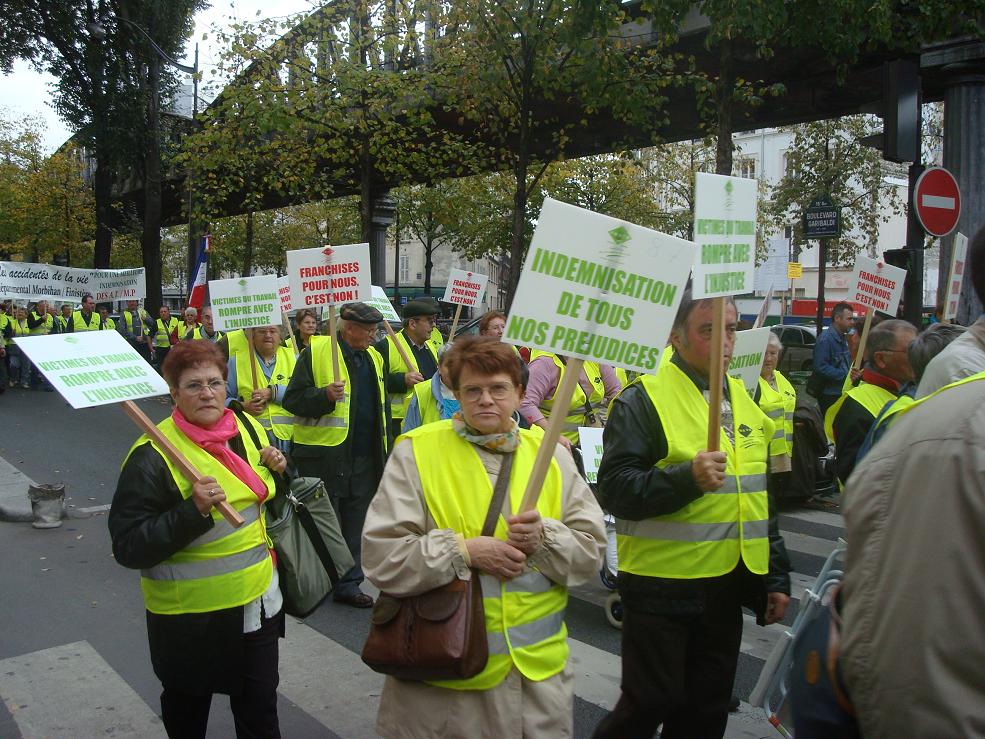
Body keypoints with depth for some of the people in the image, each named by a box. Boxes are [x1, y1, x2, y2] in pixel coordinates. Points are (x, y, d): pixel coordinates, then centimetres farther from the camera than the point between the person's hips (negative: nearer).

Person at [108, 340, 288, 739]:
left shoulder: (248, 428, -1)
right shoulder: (152, 455, -19)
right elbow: (128, 548, -20)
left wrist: (278, 469, -5)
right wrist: (193, 511, -31)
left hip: (257, 598, 5)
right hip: (191, 614, -4)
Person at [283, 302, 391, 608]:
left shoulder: (373, 357, 13)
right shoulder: (316, 351, -7)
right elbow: (293, 399, -9)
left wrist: (384, 451, 16)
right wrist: (325, 395, -26)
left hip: (364, 457, 6)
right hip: (324, 457, -6)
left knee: (355, 525, 13)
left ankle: (348, 583, 25)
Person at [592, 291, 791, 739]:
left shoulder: (743, 400, 11)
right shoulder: (643, 400, -11)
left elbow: (763, 497, 18)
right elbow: (614, 489, -18)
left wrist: (776, 576, 16)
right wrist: (686, 477, -31)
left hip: (728, 586, 7)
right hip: (661, 587, -6)